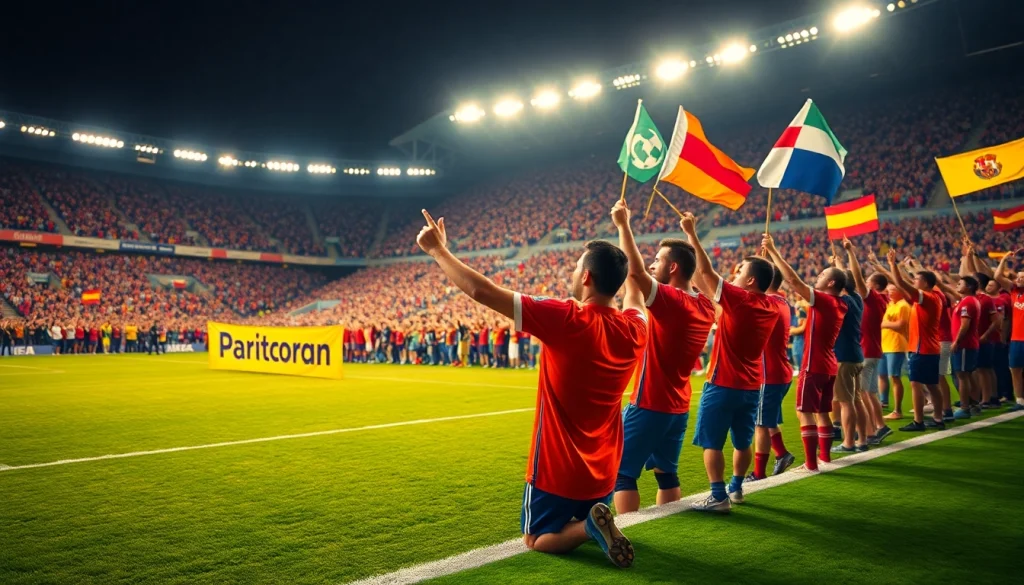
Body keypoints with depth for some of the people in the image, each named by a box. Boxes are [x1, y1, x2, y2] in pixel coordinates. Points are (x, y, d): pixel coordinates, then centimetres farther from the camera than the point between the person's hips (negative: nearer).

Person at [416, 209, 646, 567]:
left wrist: (438, 250, -7)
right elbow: (634, 294, 20)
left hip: (558, 469, -5)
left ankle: (589, 526, -12)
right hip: (603, 471, 5)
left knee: (537, 540, 15)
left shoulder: (564, 320, -23)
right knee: (587, 513, 31)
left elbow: (482, 291, -20)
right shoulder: (634, 329, -7)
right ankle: (593, 523, -2)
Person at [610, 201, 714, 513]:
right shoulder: (705, 306, 3)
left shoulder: (670, 301, -19)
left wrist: (623, 225, -22)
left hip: (649, 405, -8)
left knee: (622, 473, 0)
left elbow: (635, 271, -32)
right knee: (666, 472, 17)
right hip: (678, 407, 8)